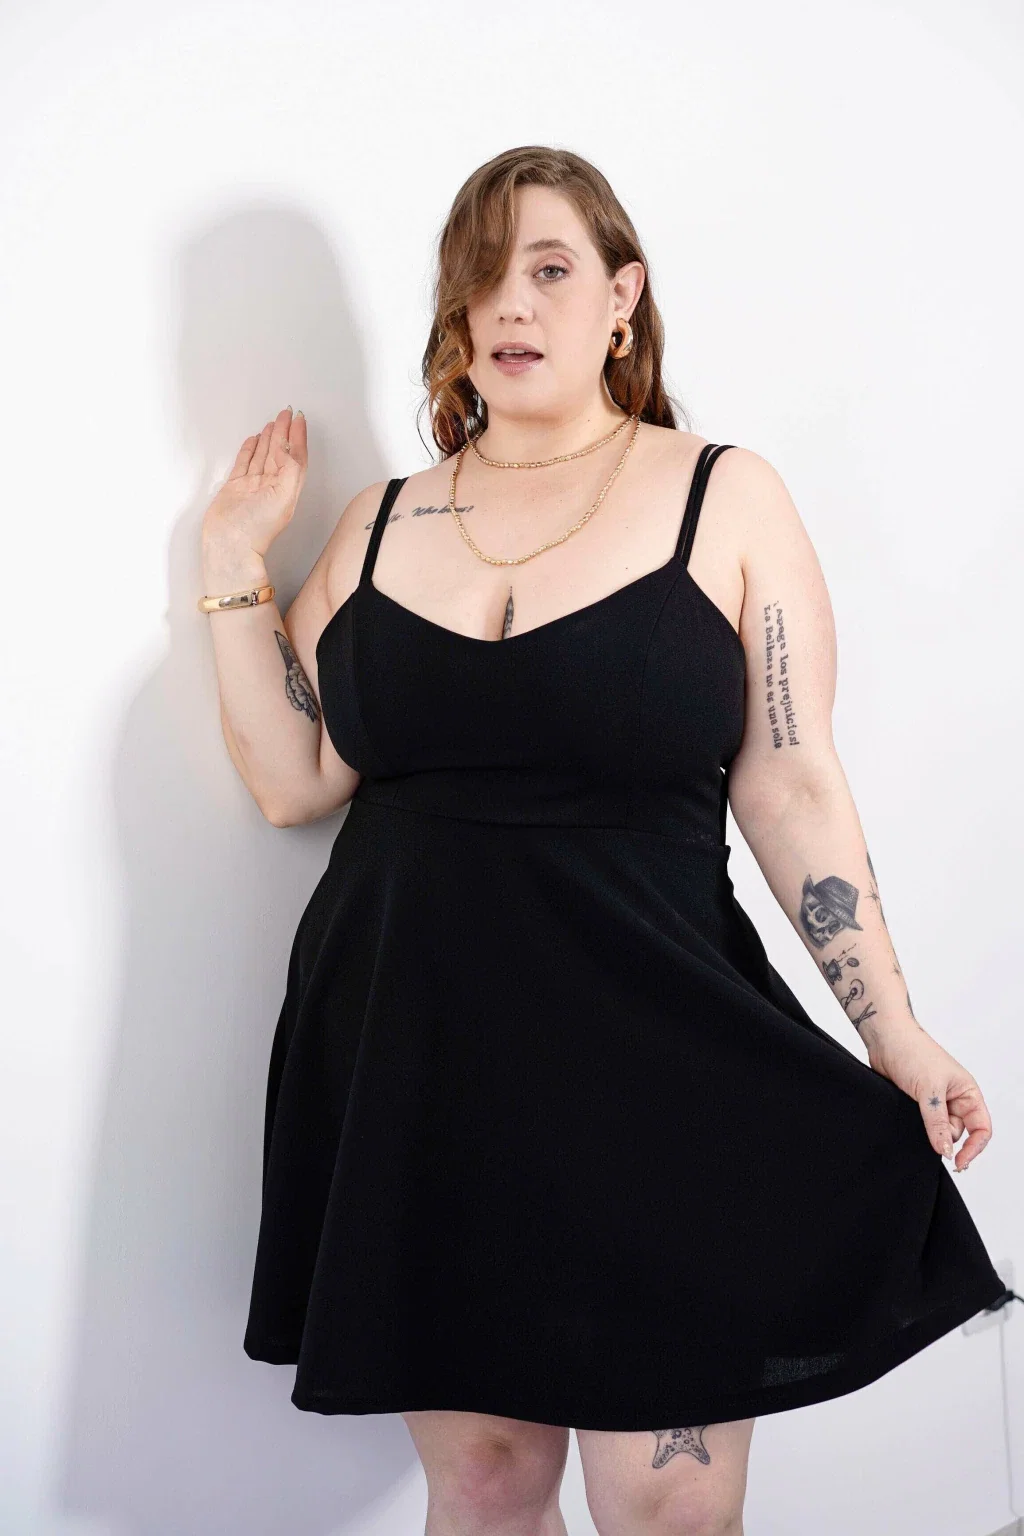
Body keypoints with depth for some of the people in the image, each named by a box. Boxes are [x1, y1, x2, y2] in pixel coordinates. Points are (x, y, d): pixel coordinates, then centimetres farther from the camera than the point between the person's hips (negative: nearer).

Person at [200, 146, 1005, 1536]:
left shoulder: (725, 498, 1)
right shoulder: (383, 525, 10)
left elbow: (792, 787, 0)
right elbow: (292, 778, 7)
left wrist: (895, 1034, -4)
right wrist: (236, 563, 5)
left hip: (650, 1059, -2)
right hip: (412, 1059, 3)